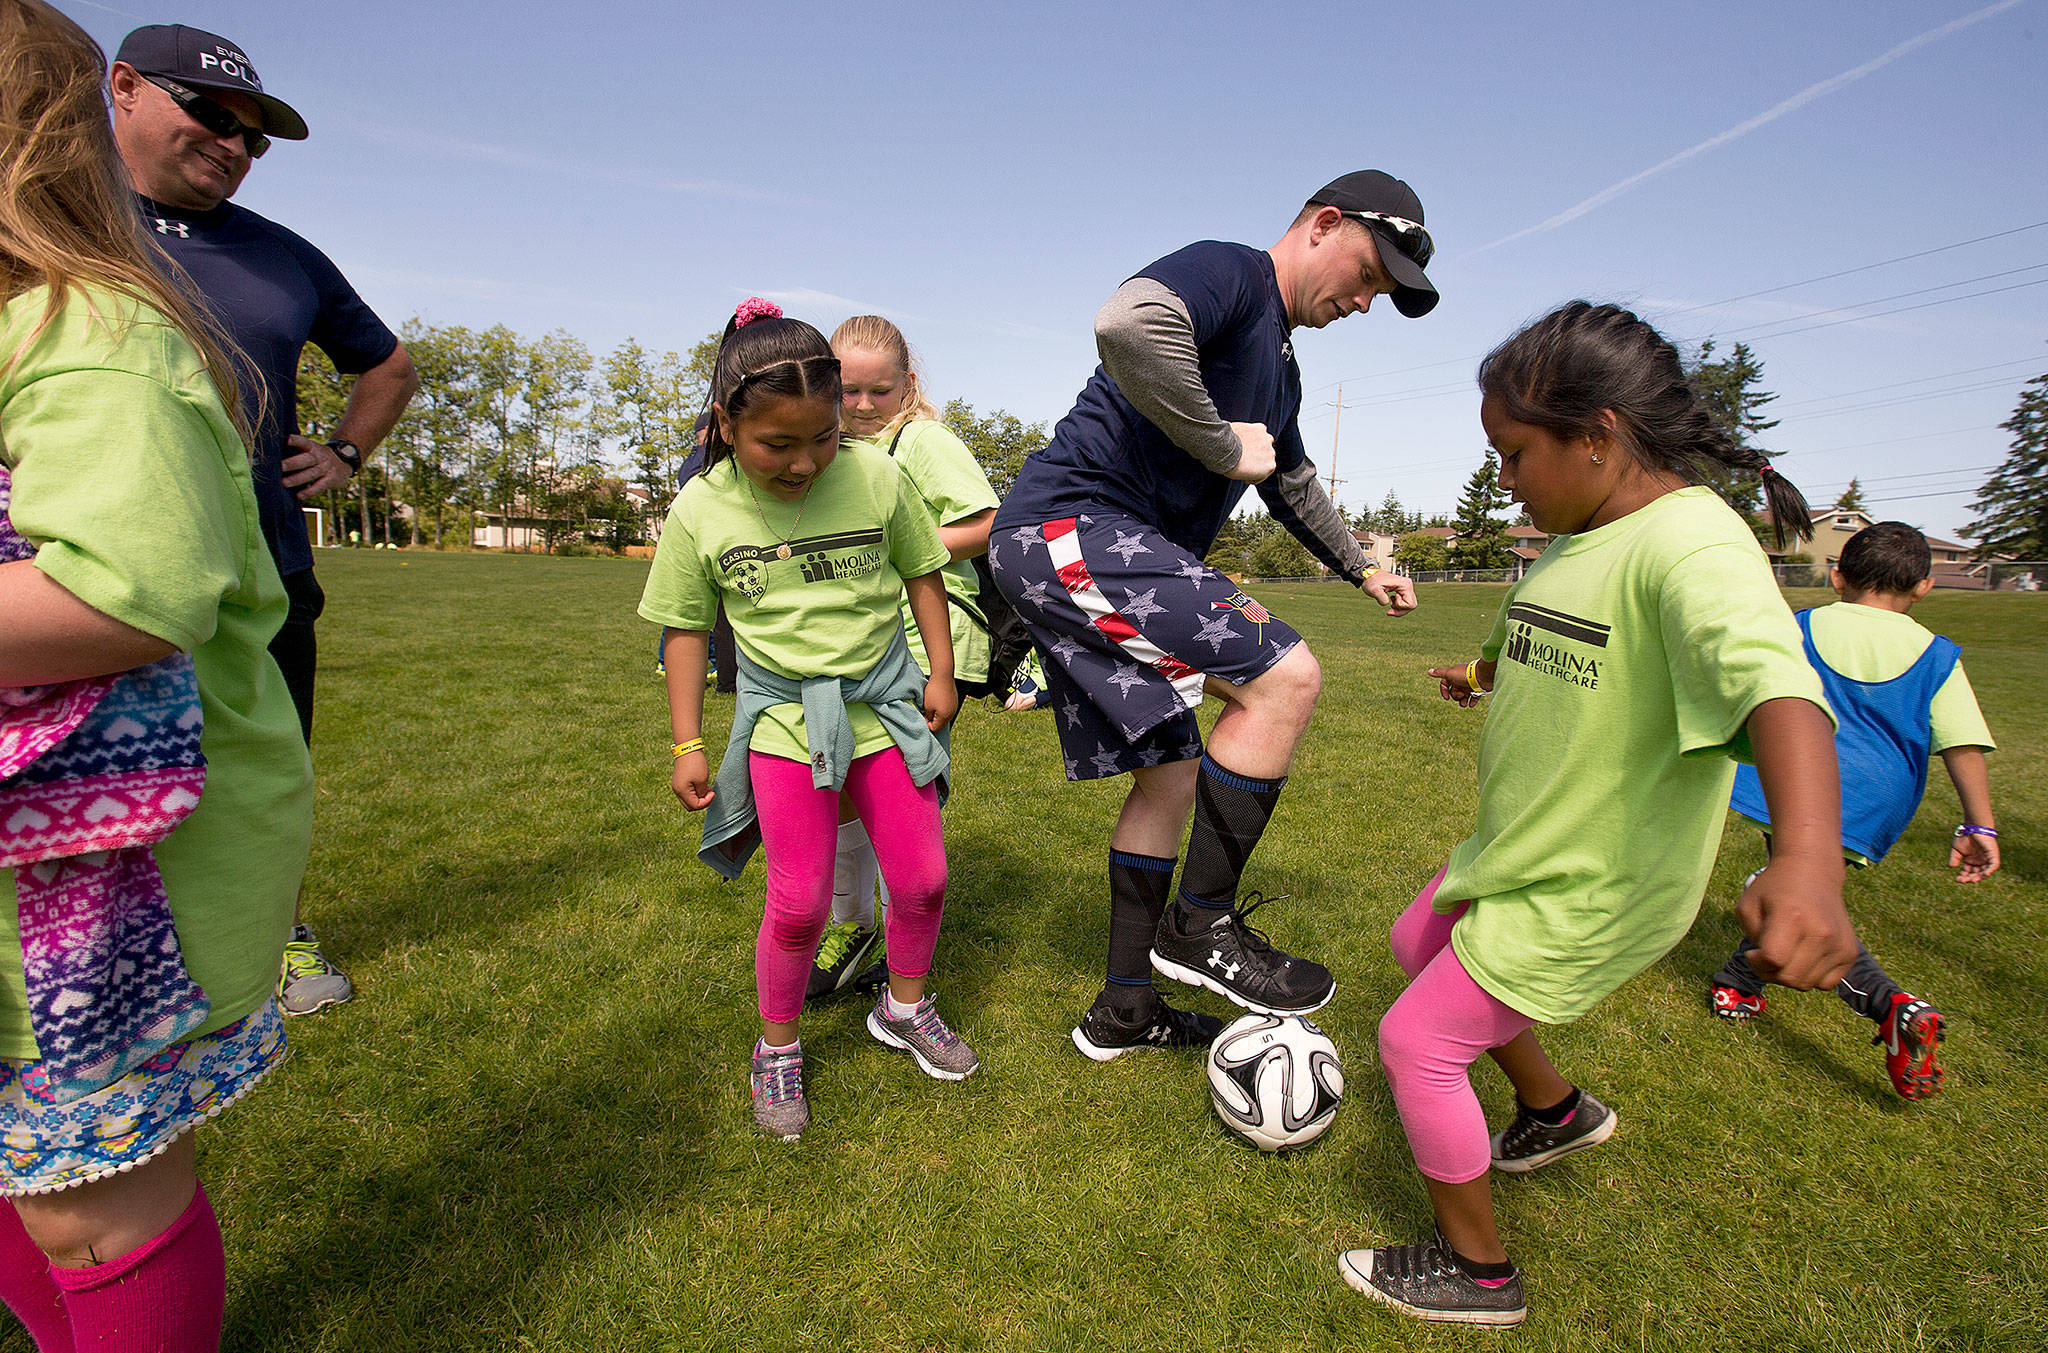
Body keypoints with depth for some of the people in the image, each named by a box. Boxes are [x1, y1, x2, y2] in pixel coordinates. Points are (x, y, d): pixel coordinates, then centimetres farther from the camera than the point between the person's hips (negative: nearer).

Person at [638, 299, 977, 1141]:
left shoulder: (875, 478, -9)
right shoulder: (701, 511, -8)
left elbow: (922, 572, 5)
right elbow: (686, 628, 1)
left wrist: (941, 671, 3)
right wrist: (687, 744, 0)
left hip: (883, 699, 2)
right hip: (784, 715, -1)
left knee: (923, 878, 7)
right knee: (799, 901, -1)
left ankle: (904, 1008, 36)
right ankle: (776, 1049, 27)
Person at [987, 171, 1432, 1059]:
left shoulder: (1278, 367, 25)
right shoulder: (1228, 272, -5)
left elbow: (1294, 483, 39)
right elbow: (1129, 324, -29)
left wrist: (1361, 569, 44)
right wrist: (1221, 446, -18)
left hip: (1107, 553, 10)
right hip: (1072, 525, -10)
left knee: (1173, 776, 11)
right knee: (1284, 676, -17)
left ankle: (1123, 1012, 24)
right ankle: (1203, 924, -2)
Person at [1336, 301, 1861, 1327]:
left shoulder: (1690, 541, -26)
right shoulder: (1573, 545, 3)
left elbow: (1774, 677, -44)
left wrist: (1807, 860, -60)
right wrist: (1479, 674, 42)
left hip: (1589, 893, -9)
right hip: (1520, 853, 9)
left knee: (1414, 1043, -1)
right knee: (1418, 942, 28)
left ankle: (1476, 1272, 26)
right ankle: (1554, 1111, 49)